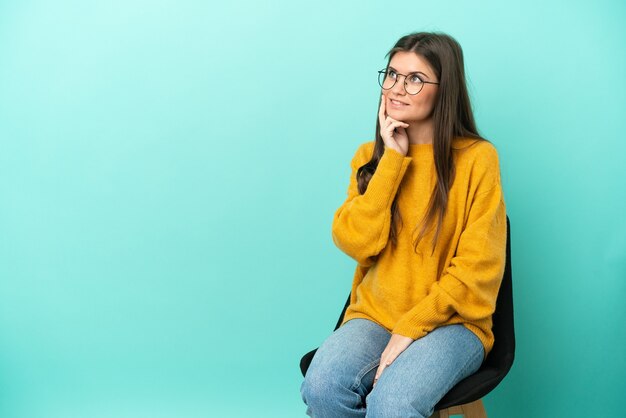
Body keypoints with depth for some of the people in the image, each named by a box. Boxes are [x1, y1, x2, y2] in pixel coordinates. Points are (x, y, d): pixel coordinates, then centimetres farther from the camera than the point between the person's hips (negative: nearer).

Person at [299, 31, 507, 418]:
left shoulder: (477, 158, -7)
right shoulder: (371, 156, 7)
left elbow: (476, 270, -10)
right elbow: (356, 242, -8)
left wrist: (410, 328, -14)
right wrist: (392, 160, -10)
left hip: (449, 322, -4)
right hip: (374, 315, 4)